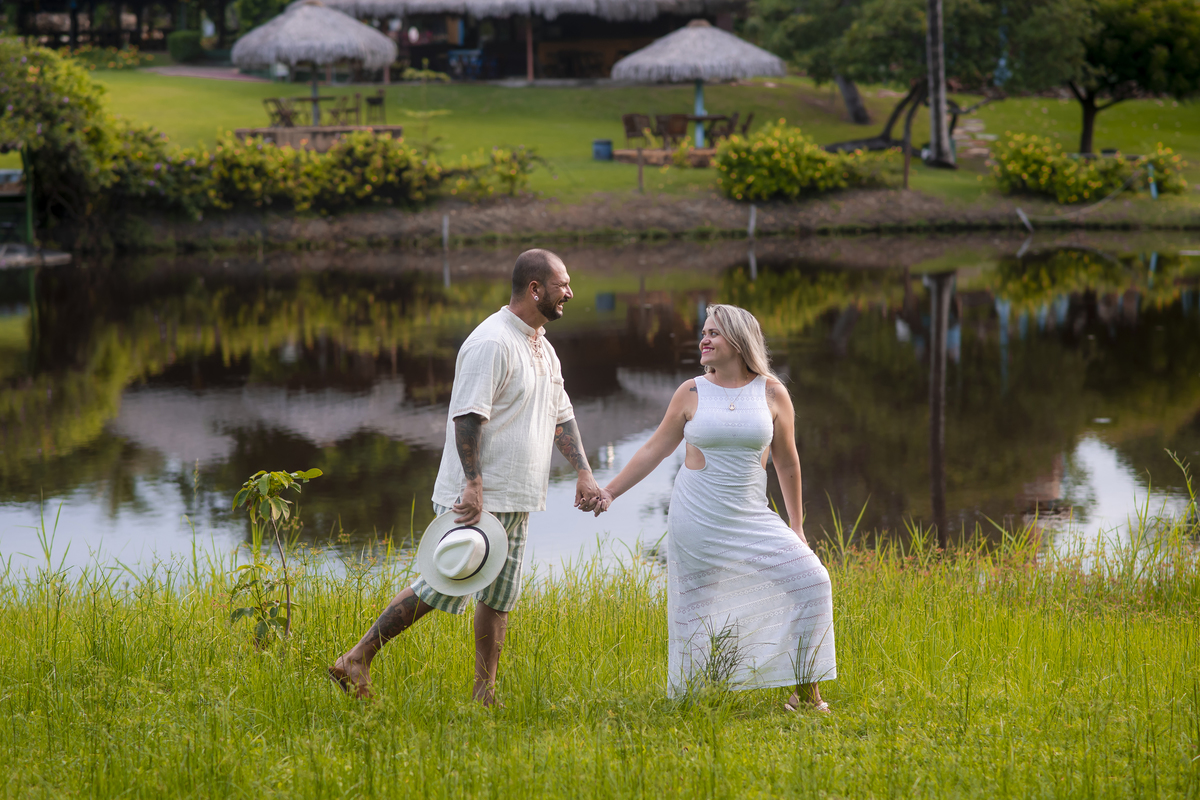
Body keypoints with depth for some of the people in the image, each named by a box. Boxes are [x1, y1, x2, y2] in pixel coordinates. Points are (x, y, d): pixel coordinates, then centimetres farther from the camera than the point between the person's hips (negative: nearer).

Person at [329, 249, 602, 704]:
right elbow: (468, 416, -21)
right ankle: (357, 661, 2)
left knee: (499, 597, 9)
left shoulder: (543, 349, 16)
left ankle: (484, 696, 15)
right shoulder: (492, 342, -15)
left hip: (515, 502, 9)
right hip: (477, 498, -9)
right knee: (439, 588, -7)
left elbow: (560, 416, 22)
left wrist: (583, 473, 11)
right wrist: (473, 484, -26)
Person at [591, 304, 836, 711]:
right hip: (696, 519, -1)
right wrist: (610, 491, 3)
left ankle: (804, 691, -2)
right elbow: (655, 450, 8)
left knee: (810, 581, -11)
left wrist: (796, 526, 12)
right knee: (694, 609, 2)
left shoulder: (771, 392, 1)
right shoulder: (691, 393, 0)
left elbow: (787, 462, 9)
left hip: (749, 518, 1)